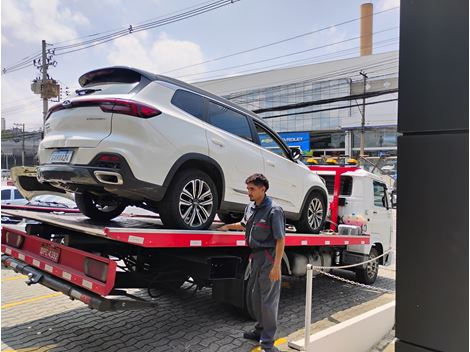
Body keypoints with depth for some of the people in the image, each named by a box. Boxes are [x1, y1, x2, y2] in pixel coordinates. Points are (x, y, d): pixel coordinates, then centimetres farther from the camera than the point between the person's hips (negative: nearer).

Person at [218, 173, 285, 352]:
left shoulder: (273, 210, -18)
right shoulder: (250, 208, 6)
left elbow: (280, 239, -19)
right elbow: (244, 225, 28)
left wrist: (276, 266, -22)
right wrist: (228, 226, 20)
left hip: (269, 258, -8)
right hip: (255, 257, 8)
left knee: (268, 300, 0)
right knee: (256, 295, 19)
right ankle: (260, 329, 37)